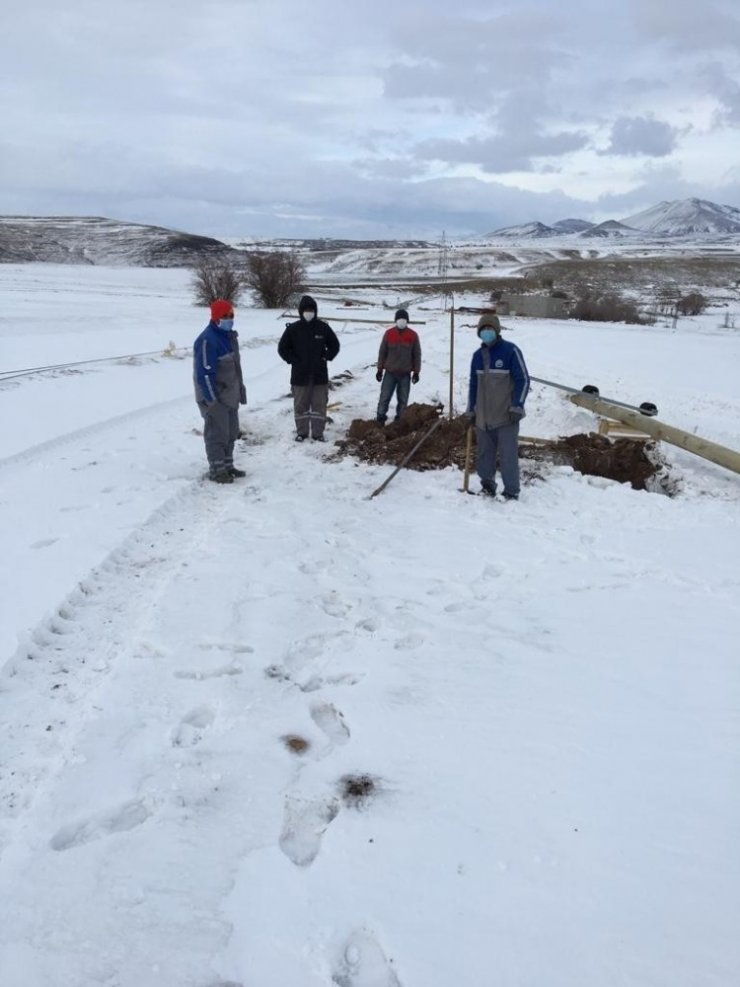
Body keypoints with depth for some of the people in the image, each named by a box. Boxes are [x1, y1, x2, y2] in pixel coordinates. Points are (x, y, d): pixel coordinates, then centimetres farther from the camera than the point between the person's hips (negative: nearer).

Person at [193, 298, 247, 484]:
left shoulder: (229, 336, 12)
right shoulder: (207, 341, -20)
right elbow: (204, 373, -22)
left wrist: (240, 390, 19)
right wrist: (212, 399, -23)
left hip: (230, 396, 10)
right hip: (215, 398, -9)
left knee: (231, 432, 16)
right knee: (217, 433, -4)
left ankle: (227, 465, 27)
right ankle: (217, 470, 3)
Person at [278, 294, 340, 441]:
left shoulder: (323, 327, 0)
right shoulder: (293, 329, -3)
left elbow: (334, 345, 11)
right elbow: (282, 348, 4)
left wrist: (325, 358, -1)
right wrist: (294, 360, -5)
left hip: (320, 375, 1)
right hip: (300, 375, -1)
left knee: (319, 404, 4)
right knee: (301, 405, 7)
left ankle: (318, 432, 14)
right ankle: (301, 432, 19)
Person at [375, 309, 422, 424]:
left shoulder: (413, 335, -3)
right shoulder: (388, 333, -3)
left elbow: (417, 355, 3)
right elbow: (382, 352, 3)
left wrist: (416, 372, 1)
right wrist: (380, 370, 3)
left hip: (405, 374, 0)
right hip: (390, 373, 0)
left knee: (403, 399, 6)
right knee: (384, 397, 1)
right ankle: (380, 419, 10)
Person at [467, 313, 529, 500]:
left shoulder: (510, 351, -8)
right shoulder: (478, 355, 10)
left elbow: (523, 380, -9)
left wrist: (517, 407, -14)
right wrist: (471, 411, 16)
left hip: (506, 416, -6)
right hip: (483, 416, 6)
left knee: (508, 455, -4)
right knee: (484, 453, 11)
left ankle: (511, 492, 4)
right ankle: (487, 486, 25)